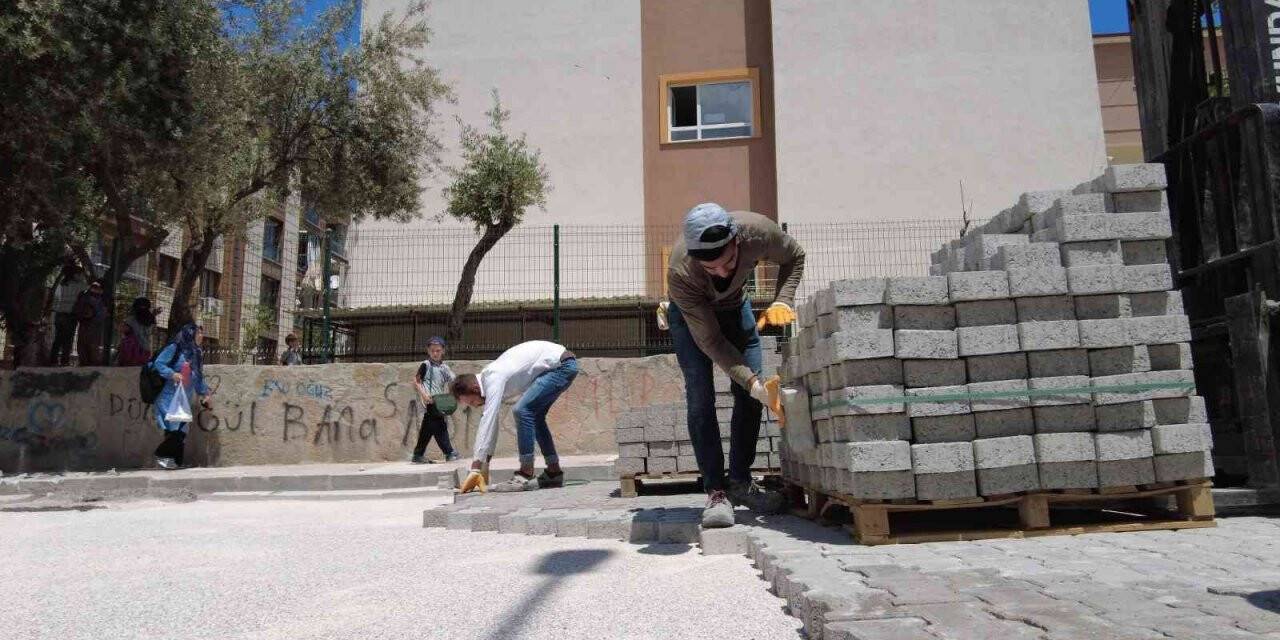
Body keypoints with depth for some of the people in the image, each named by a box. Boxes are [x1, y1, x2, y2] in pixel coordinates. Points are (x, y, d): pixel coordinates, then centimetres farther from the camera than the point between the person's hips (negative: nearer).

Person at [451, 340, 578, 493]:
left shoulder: (494, 379, -19)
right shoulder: (488, 379, 9)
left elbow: (487, 422, -23)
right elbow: (490, 422, 15)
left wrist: (475, 469, -22)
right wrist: (484, 468, 15)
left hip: (562, 365, -10)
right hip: (560, 364, 10)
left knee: (523, 410, -17)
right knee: (534, 417, 14)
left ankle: (525, 477, -14)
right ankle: (554, 473, 20)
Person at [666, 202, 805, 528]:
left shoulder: (758, 231, -36)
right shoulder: (680, 273, -41)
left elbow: (794, 257, -11)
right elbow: (709, 341, -33)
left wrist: (781, 301, -27)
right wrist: (754, 383, -39)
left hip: (735, 305, 3)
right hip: (690, 313, -3)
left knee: (748, 395, -3)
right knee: (700, 396, -16)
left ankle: (741, 481, 10)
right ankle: (716, 491, -10)